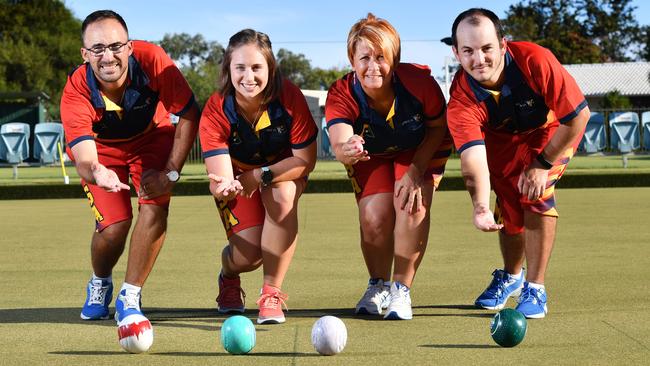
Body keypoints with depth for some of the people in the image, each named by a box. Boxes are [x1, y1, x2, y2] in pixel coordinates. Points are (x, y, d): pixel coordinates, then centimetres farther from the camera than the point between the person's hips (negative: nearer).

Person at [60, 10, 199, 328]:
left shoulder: (152, 59, -33)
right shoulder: (76, 92, -34)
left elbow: (189, 115, -21)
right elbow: (83, 158, -41)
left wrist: (170, 172, -25)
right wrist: (97, 173, -66)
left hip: (152, 138, 1)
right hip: (102, 149, -1)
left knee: (155, 205, -22)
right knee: (113, 225, -15)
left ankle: (129, 297, -5)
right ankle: (100, 284, 21)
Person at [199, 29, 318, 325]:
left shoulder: (290, 98, -27)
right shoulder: (216, 110, -27)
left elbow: (306, 161, -21)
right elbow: (219, 178, -31)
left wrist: (261, 176, -33)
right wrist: (224, 187, -56)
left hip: (284, 172, 0)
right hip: (238, 177, 0)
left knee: (282, 195, -35)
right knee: (249, 254, -18)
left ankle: (271, 294, -20)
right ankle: (228, 276, 24)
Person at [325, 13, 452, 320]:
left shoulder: (419, 82, -32)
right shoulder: (341, 94, -32)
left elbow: (438, 128, -14)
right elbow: (339, 143, -48)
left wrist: (416, 171, -24)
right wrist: (347, 151, -73)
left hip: (420, 151, -1)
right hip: (372, 156, 1)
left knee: (412, 203, -26)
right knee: (374, 217, -18)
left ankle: (401, 290, -9)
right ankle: (378, 285, 12)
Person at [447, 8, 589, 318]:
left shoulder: (536, 61, -37)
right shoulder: (461, 99, -31)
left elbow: (578, 115, -27)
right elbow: (473, 155, -43)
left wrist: (542, 164, -25)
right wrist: (481, 208, -60)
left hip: (552, 131, -2)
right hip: (502, 139, 2)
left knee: (536, 193, -23)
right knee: (509, 208, -2)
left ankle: (535, 289, -11)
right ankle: (511, 276, 31)